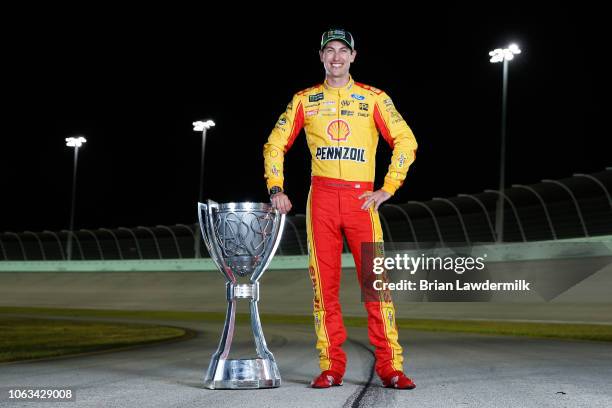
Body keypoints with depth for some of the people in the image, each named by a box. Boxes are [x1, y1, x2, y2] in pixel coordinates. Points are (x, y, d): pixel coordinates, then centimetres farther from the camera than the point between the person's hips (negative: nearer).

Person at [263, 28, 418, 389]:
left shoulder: (374, 98, 7)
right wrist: (276, 188, 2)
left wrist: (387, 189, -3)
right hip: (322, 197, 1)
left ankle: (390, 367, -1)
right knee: (324, 284, 1)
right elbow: (275, 145, 14)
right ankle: (331, 367, 8)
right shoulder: (305, 100, 12)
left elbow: (406, 142, 4)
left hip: (361, 198, -1)